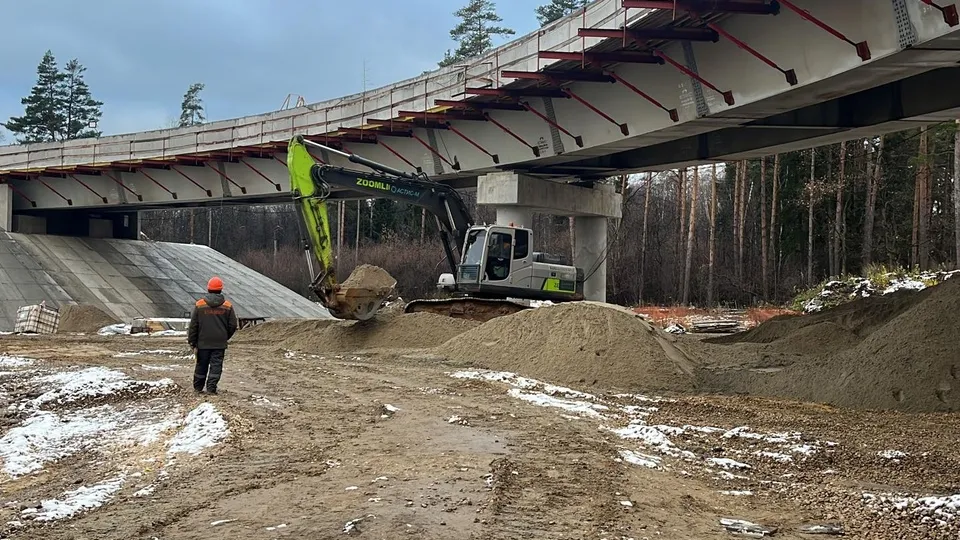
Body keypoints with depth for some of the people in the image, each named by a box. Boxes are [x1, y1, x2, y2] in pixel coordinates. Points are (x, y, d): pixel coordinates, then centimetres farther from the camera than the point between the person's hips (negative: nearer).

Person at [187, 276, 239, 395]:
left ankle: (198, 387, 23)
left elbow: (193, 326, -3)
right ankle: (211, 388, -3)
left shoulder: (199, 305, -4)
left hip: (203, 342, 1)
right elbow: (233, 325, 1)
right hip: (220, 344, -1)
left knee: (201, 366, 13)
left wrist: (193, 343, 3)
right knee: (216, 366, 3)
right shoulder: (227, 306, -2)